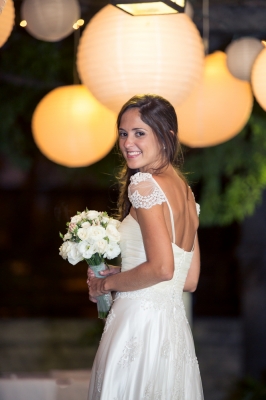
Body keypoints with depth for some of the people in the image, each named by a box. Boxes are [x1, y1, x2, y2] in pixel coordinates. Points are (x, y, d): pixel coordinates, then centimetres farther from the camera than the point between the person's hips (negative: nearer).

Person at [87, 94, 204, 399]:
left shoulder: (144, 184, -13)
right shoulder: (186, 191, 13)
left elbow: (161, 268, -22)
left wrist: (107, 283, -7)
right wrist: (118, 273, 19)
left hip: (139, 324, -9)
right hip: (174, 326, 9)